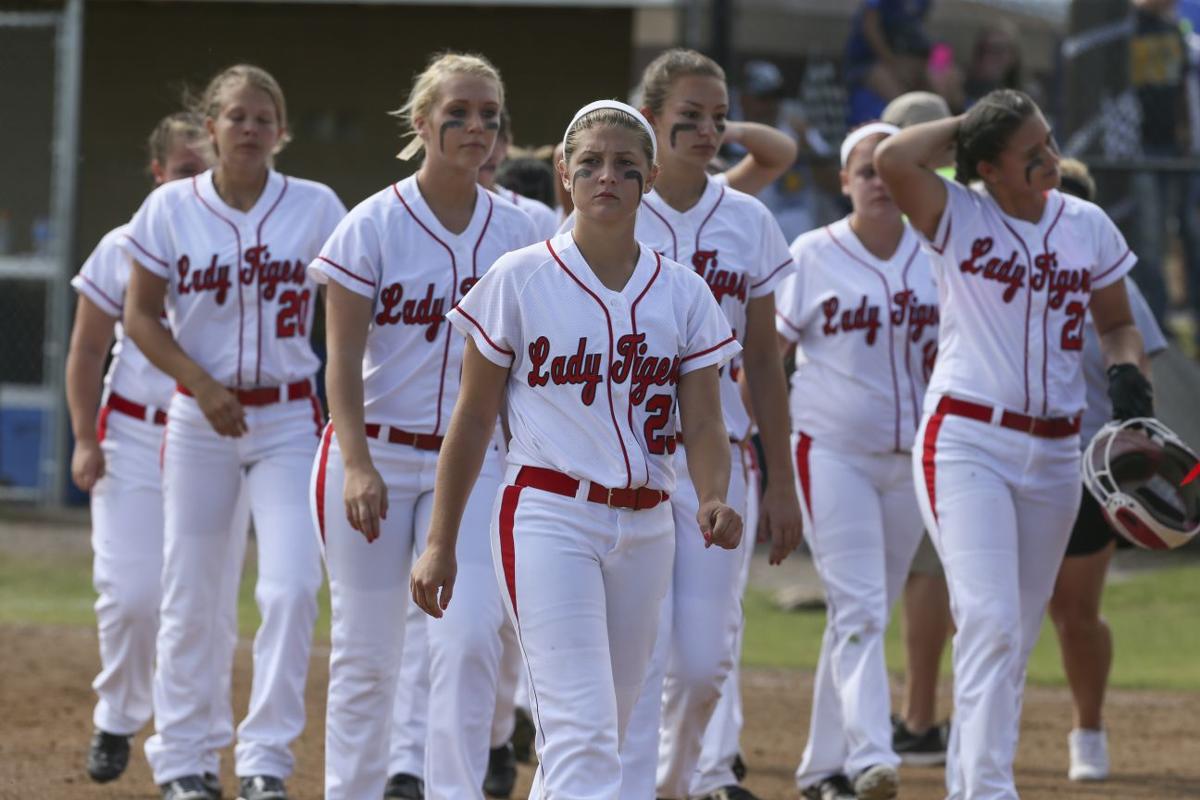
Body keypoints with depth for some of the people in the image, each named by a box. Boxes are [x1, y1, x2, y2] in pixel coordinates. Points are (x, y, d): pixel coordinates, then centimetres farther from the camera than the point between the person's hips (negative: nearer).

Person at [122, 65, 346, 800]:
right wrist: (203, 385, -11)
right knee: (190, 596, 6)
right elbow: (142, 316, 2)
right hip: (199, 416, 1)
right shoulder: (171, 208, -2)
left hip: (290, 418, 0)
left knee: (291, 588, -12)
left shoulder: (317, 208, -3)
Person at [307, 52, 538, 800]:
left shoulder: (517, 233, 3)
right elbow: (343, 359, -8)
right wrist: (357, 464, -19)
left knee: (469, 638, -14)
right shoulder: (373, 225, -6)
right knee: (367, 650, 4)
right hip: (376, 451, -2)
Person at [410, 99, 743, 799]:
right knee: (583, 730, -17)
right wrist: (441, 542, 2)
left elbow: (704, 426, 3)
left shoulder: (683, 293, 6)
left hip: (645, 526, 4)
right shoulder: (520, 281, -2)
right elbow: (473, 420, 2)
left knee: (601, 731, 10)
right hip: (549, 515, -4)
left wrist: (714, 499, -18)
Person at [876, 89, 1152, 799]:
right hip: (967, 442, -5)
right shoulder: (958, 218, -7)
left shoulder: (1088, 227, 7)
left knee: (1018, 636, 11)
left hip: (1055, 453, 5)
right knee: (991, 622, -18)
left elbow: (1117, 323, 18)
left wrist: (1127, 370, -4)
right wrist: (963, 125, -9)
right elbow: (893, 159, -25)